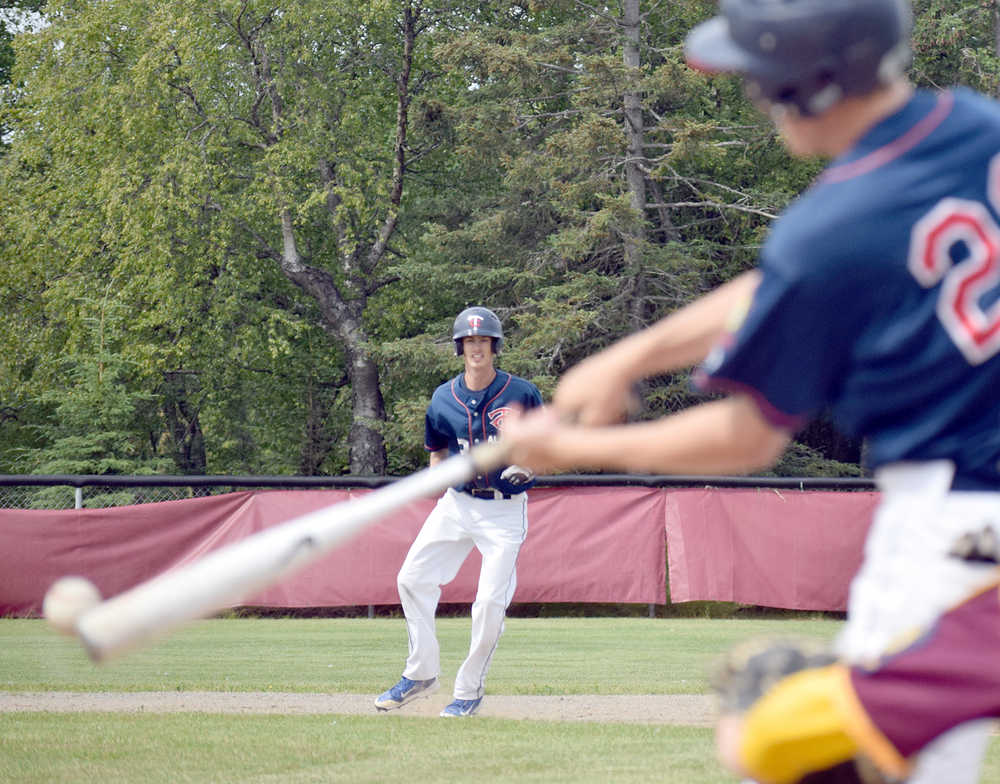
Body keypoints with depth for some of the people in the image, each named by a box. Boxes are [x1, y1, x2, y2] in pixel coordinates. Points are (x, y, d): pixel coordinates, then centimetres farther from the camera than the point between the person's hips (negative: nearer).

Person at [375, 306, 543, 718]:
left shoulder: (522, 394, -7)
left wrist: (527, 467, -19)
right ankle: (421, 675, 14)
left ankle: (469, 692, 7)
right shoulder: (443, 399, 2)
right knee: (412, 579, -2)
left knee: (490, 602, -10)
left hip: (505, 510, -4)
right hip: (457, 502, 4)